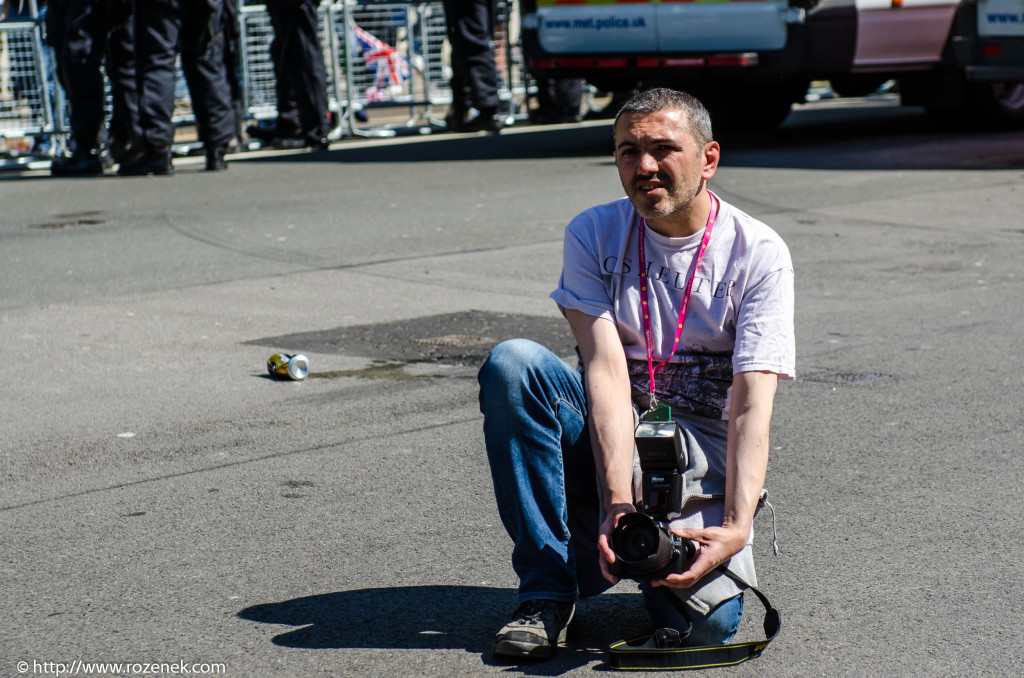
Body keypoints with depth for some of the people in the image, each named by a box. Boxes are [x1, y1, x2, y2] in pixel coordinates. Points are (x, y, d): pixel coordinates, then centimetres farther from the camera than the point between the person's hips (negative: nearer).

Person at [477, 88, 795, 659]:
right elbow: (606, 369, -15)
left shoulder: (759, 254, -8)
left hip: (704, 447, -2)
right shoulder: (594, 235, -3)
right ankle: (548, 590, -20)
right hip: (611, 433, 2)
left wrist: (736, 525, -31)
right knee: (512, 363, -28)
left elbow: (752, 404, -16)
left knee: (708, 620, -28)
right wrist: (618, 501, -29)